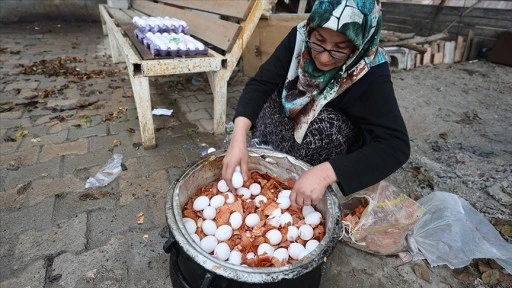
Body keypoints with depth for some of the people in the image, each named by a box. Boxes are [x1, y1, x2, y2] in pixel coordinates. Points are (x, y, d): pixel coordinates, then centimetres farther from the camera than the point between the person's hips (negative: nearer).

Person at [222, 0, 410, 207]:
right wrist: (239, 136, -39)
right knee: (271, 96, -23)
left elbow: (396, 146, -35)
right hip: (288, 125, 3)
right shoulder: (300, 37, -21)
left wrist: (324, 173, -48)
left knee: (325, 123, -32)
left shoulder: (372, 74, -30)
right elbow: (260, 84, -23)